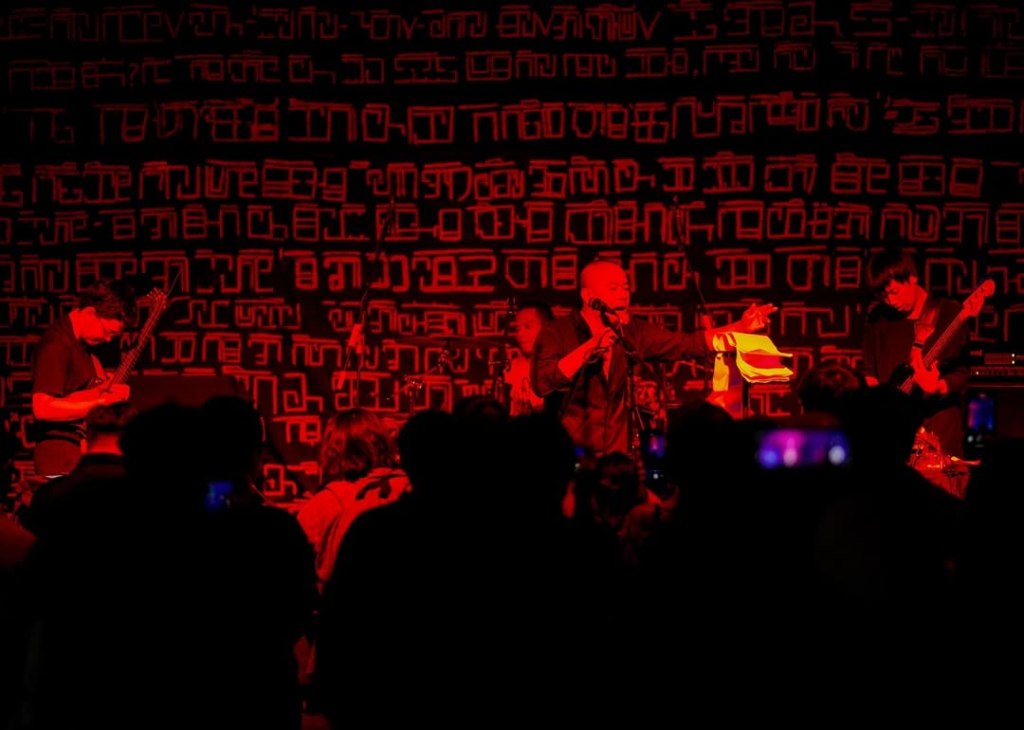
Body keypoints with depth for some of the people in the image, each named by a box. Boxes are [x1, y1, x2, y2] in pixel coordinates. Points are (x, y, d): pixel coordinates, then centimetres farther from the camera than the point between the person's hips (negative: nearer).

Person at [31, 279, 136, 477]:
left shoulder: (84, 341, 10)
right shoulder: (57, 344, -18)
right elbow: (42, 407, -27)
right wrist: (102, 403, -23)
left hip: (84, 459, 9)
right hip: (64, 464, -9)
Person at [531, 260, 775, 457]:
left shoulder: (631, 332, 6)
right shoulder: (557, 333, -7)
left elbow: (687, 343, 1)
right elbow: (542, 384, -22)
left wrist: (741, 327, -7)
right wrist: (590, 347, -26)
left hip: (617, 454, 4)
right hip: (567, 455, -4)